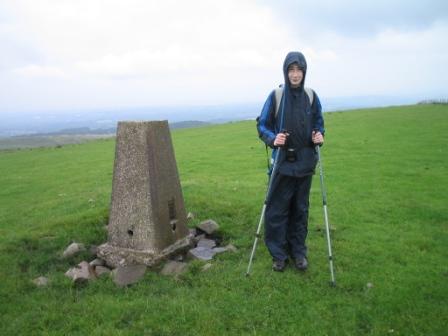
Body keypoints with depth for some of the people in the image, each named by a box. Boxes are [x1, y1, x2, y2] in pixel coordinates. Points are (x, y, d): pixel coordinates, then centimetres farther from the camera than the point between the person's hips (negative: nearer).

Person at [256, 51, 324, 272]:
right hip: (282, 163, -2)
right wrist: (273, 139, -20)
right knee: (277, 210, 1)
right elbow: (262, 125, -1)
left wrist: (319, 135, -7)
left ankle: (298, 252, 27)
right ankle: (278, 254, 18)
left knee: (300, 209, 12)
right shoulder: (276, 96, -4)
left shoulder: (311, 96, 4)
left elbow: (318, 122, 15)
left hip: (305, 162, 3)